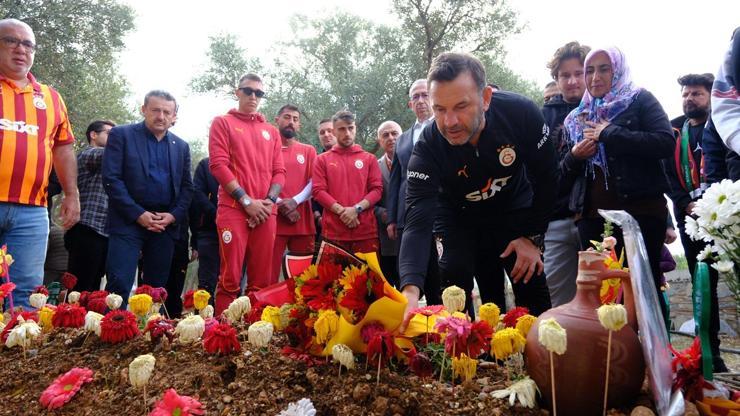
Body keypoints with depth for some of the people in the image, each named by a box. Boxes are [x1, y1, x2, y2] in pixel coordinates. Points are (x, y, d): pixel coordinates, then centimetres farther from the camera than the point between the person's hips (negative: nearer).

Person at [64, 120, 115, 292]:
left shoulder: (105, 164, 27)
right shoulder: (87, 155, -1)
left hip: (104, 232, 9)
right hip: (87, 231, -9)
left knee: (93, 288, 9)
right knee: (80, 289, -10)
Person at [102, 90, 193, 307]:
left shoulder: (181, 146, 14)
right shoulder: (121, 135, 2)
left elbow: (187, 187, 13)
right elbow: (111, 178, -6)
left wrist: (174, 215, -5)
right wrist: (138, 214, -13)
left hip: (166, 224, 4)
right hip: (128, 221, -3)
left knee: (156, 287, 7)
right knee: (119, 285, -9)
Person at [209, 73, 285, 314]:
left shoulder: (271, 131, 20)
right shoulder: (222, 123, 10)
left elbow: (279, 171, 14)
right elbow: (218, 165, -3)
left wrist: (269, 201, -5)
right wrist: (247, 201, -11)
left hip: (265, 212, 4)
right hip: (233, 209, -3)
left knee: (262, 280, 3)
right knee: (230, 278, -8)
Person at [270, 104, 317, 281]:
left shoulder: (308, 151, 16)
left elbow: (314, 183, 5)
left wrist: (295, 201, -11)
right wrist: (280, 204, -11)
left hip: (303, 221, 2)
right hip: (274, 220, -2)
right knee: (270, 274, -4)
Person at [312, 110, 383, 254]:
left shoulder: (369, 159, 14)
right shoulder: (322, 159, 12)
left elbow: (377, 189, 5)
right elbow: (318, 191, 1)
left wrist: (357, 209, -11)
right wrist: (341, 211, -11)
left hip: (365, 230, 1)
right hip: (333, 231, -1)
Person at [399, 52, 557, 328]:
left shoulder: (521, 113, -28)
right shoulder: (428, 148, -31)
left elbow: (546, 178, -12)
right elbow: (418, 222, -40)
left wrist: (533, 237, -13)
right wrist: (410, 289, -54)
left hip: (515, 209, 1)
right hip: (460, 217, -1)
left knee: (532, 288, 0)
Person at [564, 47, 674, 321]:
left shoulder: (640, 100, 6)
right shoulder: (577, 118, 19)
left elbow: (666, 143, -11)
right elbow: (567, 172, 23)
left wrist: (609, 133, -13)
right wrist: (574, 156, 0)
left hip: (640, 211, -4)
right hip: (592, 215, 5)